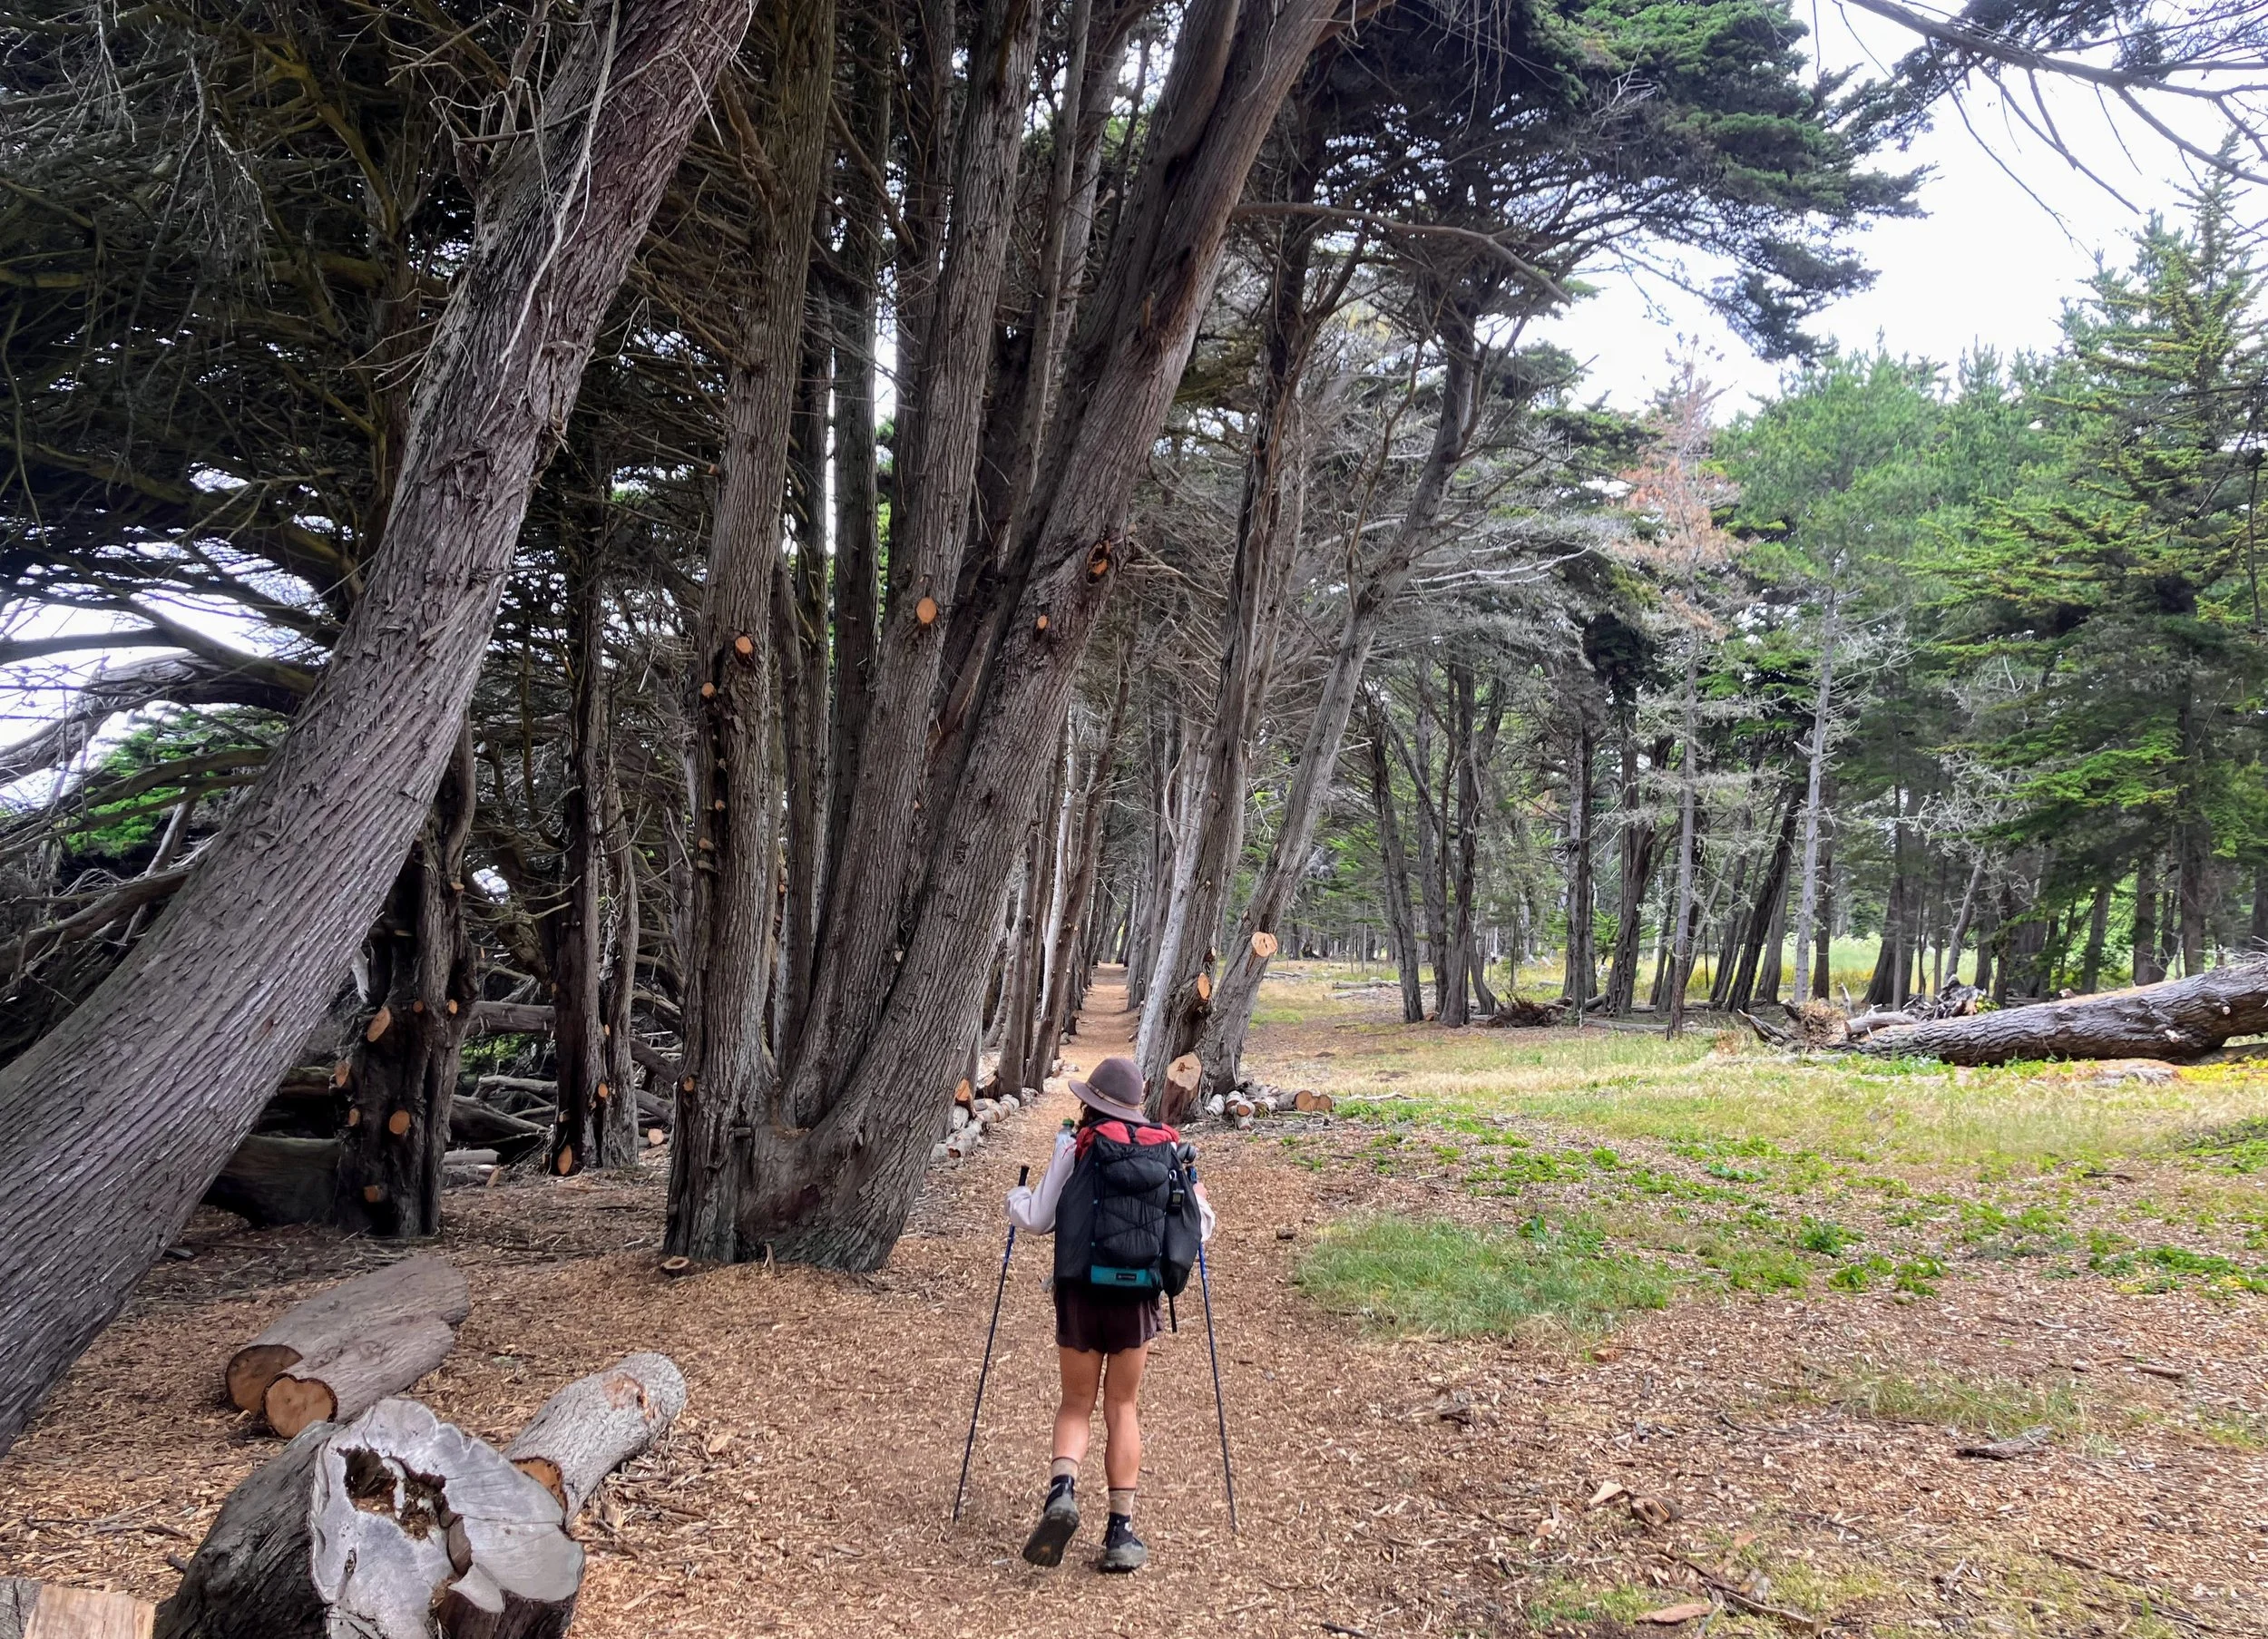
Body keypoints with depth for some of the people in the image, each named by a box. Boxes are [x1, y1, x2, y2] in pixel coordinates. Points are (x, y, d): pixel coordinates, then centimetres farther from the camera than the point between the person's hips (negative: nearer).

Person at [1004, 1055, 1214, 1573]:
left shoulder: (1075, 1146, 0)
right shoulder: (1167, 1148, 6)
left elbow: (1034, 1220, 0)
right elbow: (1197, 1231, 8)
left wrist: (1016, 1195, 22)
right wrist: (1202, 1202, 30)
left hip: (1081, 1292, -1)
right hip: (1138, 1296, 1)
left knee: (1076, 1403, 15)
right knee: (1122, 1409, 15)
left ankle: (1062, 1489, -11)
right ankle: (1121, 1530, 11)